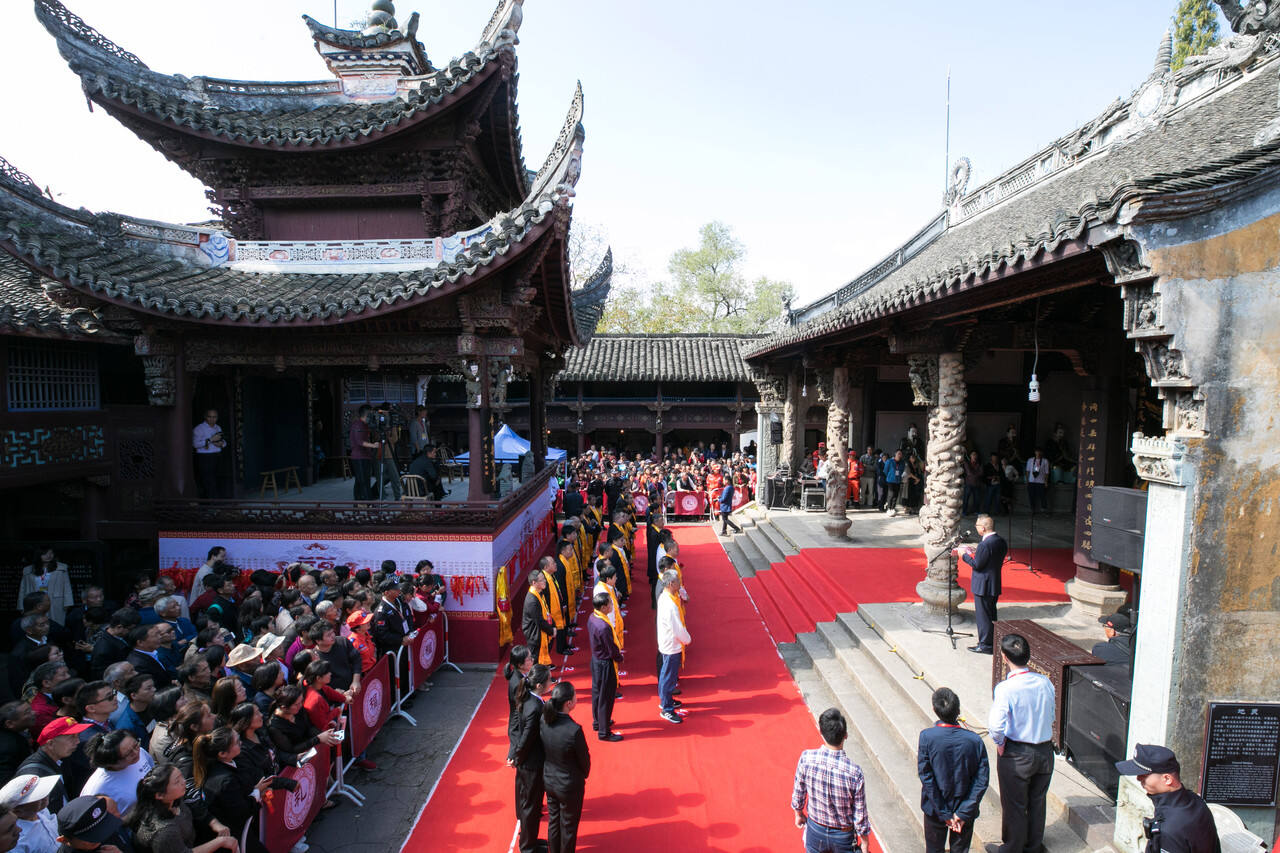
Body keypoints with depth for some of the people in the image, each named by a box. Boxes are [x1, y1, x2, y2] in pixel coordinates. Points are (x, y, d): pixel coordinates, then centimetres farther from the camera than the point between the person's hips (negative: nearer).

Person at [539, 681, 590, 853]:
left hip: (549, 781, 6)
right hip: (569, 786, -5)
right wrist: (584, 774, 4)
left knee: (553, 822, 27)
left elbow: (544, 750, -2)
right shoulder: (574, 730, -35)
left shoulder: (544, 721, -18)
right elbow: (584, 759, -18)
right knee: (568, 826, 20)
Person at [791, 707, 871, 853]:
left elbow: (798, 792, -7)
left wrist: (798, 814, 13)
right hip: (844, 836, -1)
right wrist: (864, 841, 3)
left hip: (815, 830, 1)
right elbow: (860, 814, -15)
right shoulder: (854, 772, -29)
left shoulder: (806, 758, -24)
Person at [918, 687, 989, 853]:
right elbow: (982, 780, -13)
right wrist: (963, 813, -9)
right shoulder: (974, 740, -16)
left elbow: (926, 777, -17)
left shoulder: (926, 737, -20)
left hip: (935, 810, -1)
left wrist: (943, 813, -8)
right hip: (965, 809, 1)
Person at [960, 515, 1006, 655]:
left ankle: (985, 645, 10)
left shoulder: (985, 544, -24)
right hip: (995, 585, 9)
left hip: (983, 586, -9)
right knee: (991, 614, 20)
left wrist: (965, 555, -6)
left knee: (982, 616, 2)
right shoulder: (1002, 542, 4)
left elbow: (977, 565, -20)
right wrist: (976, 552, 11)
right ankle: (993, 642, 31)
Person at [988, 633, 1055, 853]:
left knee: (1014, 804, 15)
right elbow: (1052, 714, 4)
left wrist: (1000, 743, -12)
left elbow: (995, 725, -32)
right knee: (1037, 800, 24)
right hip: (1045, 750, 5)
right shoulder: (1045, 682, -10)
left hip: (1016, 754, -5)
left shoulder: (1005, 689, -26)